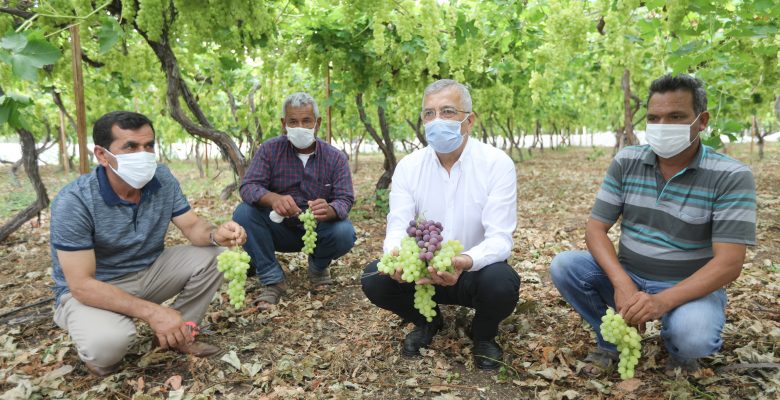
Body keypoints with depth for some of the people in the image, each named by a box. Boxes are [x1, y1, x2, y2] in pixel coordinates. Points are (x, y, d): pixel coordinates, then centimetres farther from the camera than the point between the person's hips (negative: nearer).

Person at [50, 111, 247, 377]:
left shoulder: (162, 179, -11)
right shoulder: (74, 201, -26)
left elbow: (192, 226, -7)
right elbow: (81, 284, -27)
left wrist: (215, 235, -33)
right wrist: (151, 312, -36)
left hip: (148, 272, 5)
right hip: (91, 289, -5)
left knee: (212, 257, -14)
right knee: (107, 343, -35)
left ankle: (177, 333, 2)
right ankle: (98, 353, 3)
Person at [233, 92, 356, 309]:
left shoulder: (335, 157, -8)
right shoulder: (270, 149, -9)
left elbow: (345, 200, -18)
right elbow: (248, 186, -20)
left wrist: (329, 210, -45)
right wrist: (273, 199, -45)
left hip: (318, 230, 0)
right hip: (280, 229, 1)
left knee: (345, 233, -30)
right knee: (244, 213, -25)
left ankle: (318, 265, 6)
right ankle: (272, 280, -12)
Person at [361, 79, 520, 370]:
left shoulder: (497, 164, -16)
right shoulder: (408, 166, -6)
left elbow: (500, 238, -23)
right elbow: (398, 226, -13)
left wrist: (465, 261, -46)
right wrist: (396, 254, -39)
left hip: (476, 270, -2)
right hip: (423, 269, 3)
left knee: (502, 282, -35)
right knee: (374, 278, -23)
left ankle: (484, 334, 4)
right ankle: (426, 321, 11)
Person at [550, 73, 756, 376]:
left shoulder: (731, 176, -15)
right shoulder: (626, 162, -5)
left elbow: (728, 263, -21)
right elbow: (595, 229, -8)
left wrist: (663, 301, -35)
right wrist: (622, 284, -25)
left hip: (690, 288, -3)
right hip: (627, 276, 3)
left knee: (693, 338, -34)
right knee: (564, 266, -21)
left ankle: (679, 349, 6)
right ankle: (613, 339, 3)